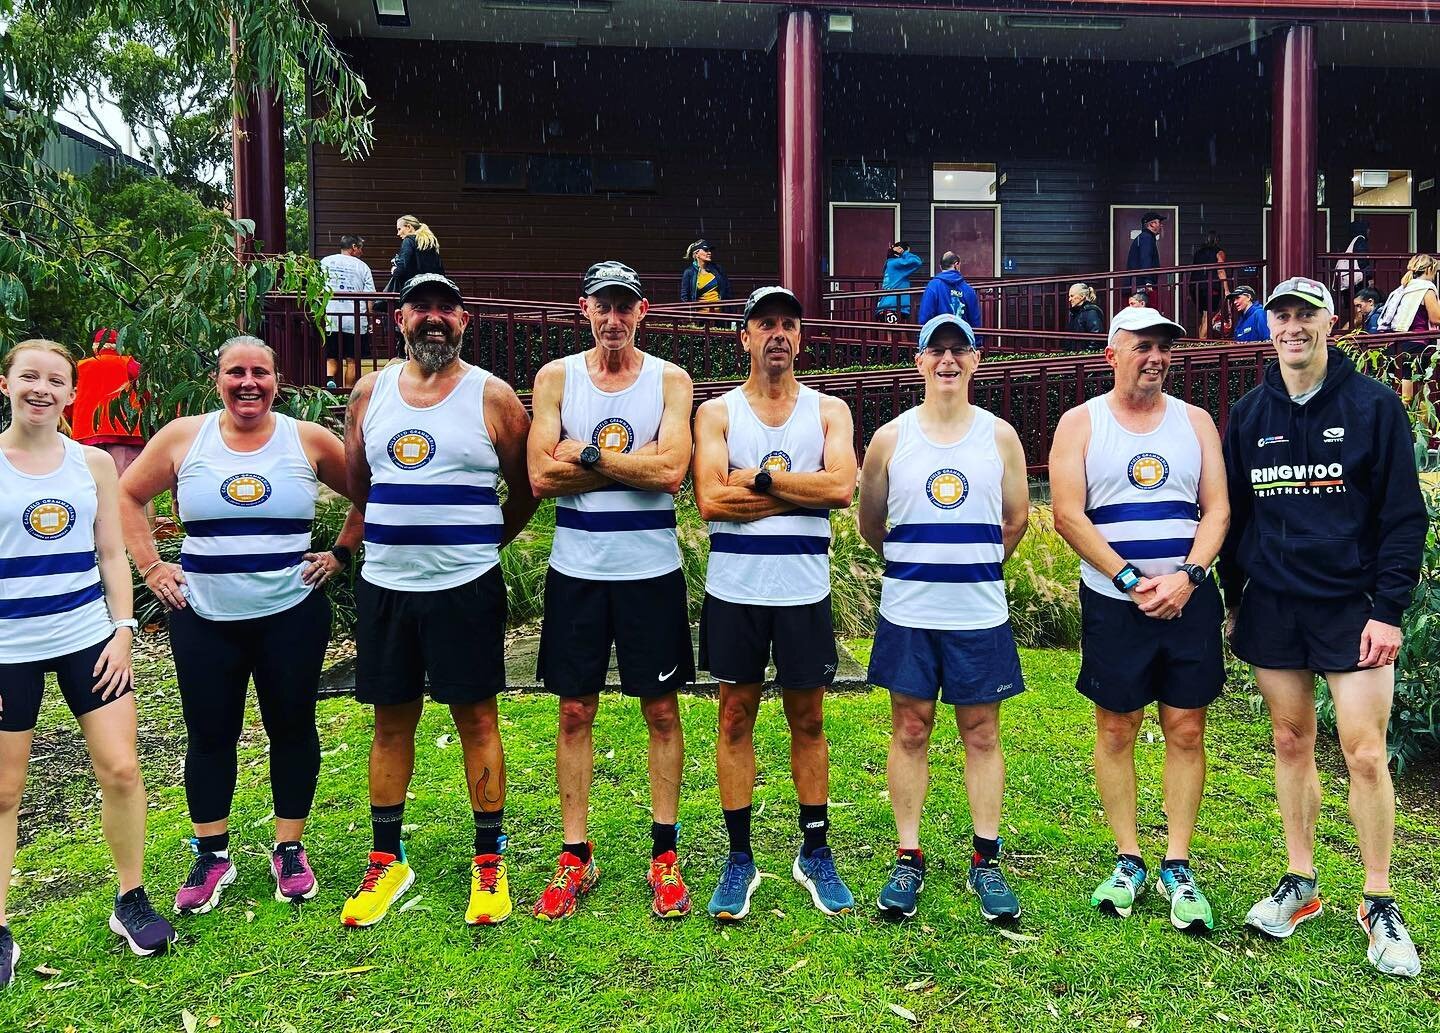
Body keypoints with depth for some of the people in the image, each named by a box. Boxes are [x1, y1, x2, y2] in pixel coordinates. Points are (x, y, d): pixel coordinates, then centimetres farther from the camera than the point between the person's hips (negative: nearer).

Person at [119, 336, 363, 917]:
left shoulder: (308, 440, -1)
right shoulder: (183, 438, 1)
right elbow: (127, 497, 12)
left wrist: (341, 553, 1)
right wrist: (150, 566, 5)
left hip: (292, 615, -1)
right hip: (204, 618, 1)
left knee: (292, 729, 7)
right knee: (209, 735, 8)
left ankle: (289, 850, 23)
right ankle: (212, 858, 24)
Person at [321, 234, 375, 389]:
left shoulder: (325, 262, 9)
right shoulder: (362, 266, 4)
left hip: (330, 319, 1)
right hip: (355, 321, -1)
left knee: (331, 359, 9)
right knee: (352, 361, 8)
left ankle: (329, 380, -18)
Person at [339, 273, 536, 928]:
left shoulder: (492, 397, -2)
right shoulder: (370, 392, 8)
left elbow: (525, 488, 6)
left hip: (466, 586, -3)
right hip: (384, 585, 3)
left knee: (476, 719, 3)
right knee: (391, 721, 11)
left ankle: (490, 861, 15)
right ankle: (386, 861, 23)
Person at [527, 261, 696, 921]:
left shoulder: (670, 381, 0)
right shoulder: (556, 377, 3)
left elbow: (672, 470, -15)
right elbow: (542, 476, -9)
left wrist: (588, 454, -14)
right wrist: (633, 462, -12)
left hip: (651, 568, -1)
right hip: (576, 568, 1)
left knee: (661, 710, 7)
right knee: (575, 712, 7)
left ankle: (664, 853, 20)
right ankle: (576, 856, 20)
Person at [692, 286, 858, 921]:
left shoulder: (829, 411, 5)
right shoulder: (717, 412, 2)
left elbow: (841, 487, -14)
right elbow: (710, 500, -13)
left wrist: (758, 478, -14)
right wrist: (800, 490, -12)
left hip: (803, 591, 1)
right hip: (734, 590, 0)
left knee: (807, 720, 10)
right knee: (736, 718, 7)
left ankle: (815, 853, 25)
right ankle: (739, 858, 19)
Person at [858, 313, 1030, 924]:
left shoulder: (1000, 436, 3)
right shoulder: (890, 438, 1)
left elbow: (1017, 518, 13)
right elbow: (870, 523, 11)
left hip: (980, 613, 0)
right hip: (907, 613, 0)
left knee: (981, 734, 7)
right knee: (909, 731, 7)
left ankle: (986, 861, 19)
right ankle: (908, 859, 18)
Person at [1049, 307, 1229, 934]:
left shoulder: (1195, 422, 9)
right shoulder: (1080, 423, 2)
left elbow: (1217, 509, 3)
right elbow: (1068, 514, -7)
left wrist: (1186, 576, -13)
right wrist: (1132, 580, -13)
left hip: (1190, 599, 2)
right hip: (1113, 601, -2)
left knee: (1186, 731, 3)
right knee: (1116, 729, 5)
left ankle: (1177, 868, 14)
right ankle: (1128, 862, 18)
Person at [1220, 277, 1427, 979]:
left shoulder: (1373, 405, -4)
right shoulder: (1249, 414, 7)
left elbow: (1404, 515, -5)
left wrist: (1388, 609, -11)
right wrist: (1233, 599, 9)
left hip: (1352, 606, -3)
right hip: (1272, 606, 3)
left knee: (1365, 754, -2)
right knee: (1291, 743, 11)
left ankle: (1379, 905, 14)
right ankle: (1299, 883, 24)